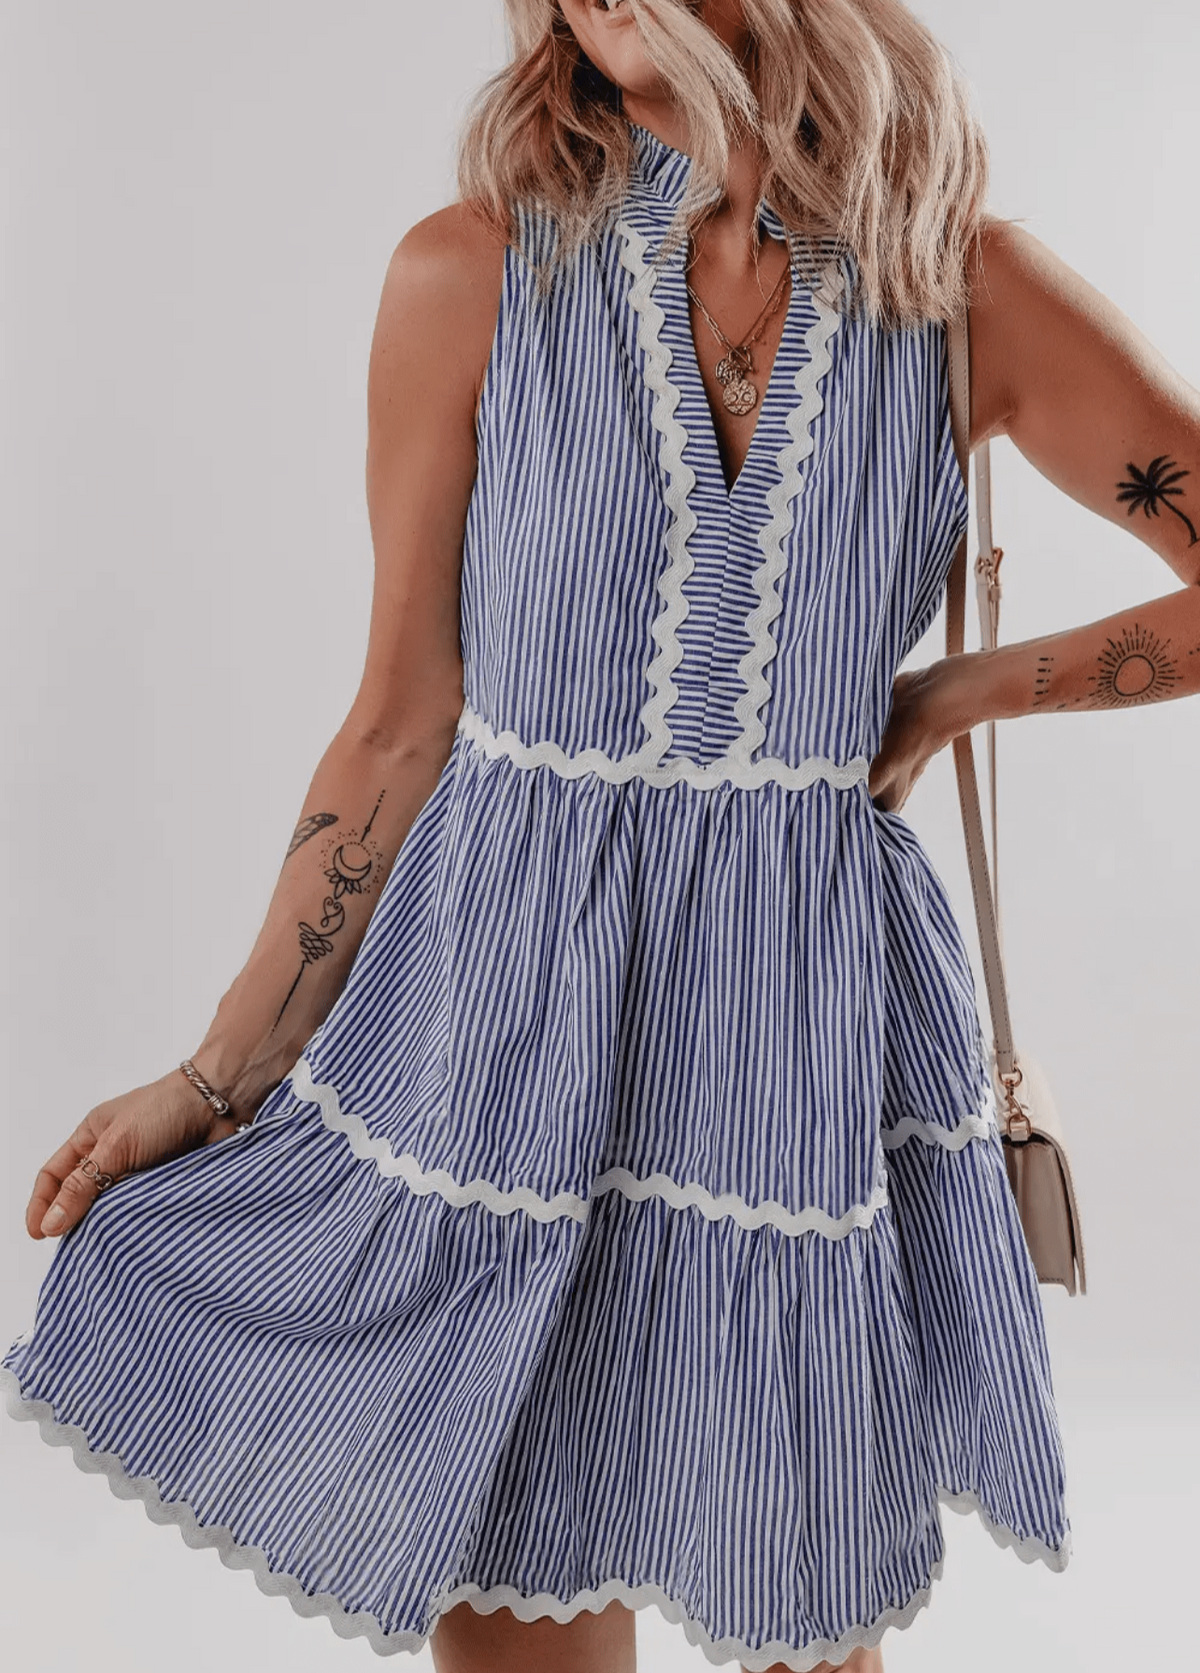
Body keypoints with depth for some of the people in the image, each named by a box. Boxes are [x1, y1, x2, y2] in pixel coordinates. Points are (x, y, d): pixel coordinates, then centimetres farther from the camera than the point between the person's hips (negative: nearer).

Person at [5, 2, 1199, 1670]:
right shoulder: (472, 274, -4)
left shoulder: (966, 283, -2)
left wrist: (966, 689, -1)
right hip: (512, 1030, 0)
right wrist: (216, 1078, 3)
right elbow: (404, 721, 0)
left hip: (815, 1030, 1)